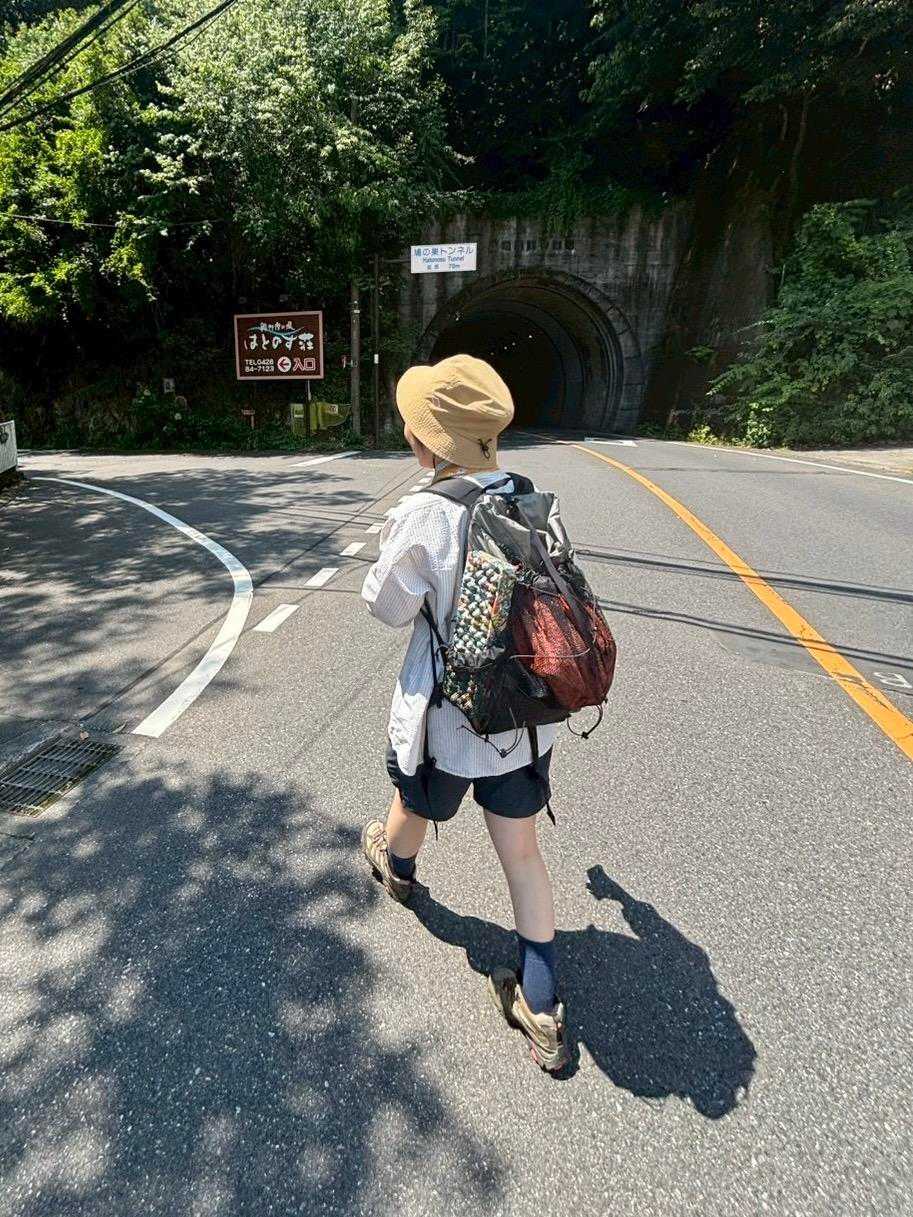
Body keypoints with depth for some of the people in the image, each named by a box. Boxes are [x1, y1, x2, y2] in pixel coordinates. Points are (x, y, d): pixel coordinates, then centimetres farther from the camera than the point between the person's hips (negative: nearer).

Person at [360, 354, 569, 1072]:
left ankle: (396, 868, 64)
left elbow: (388, 606, -11)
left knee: (415, 804, 30)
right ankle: (542, 1011, 27)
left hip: (448, 716, -3)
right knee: (522, 853, 17)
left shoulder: (426, 514, -23)